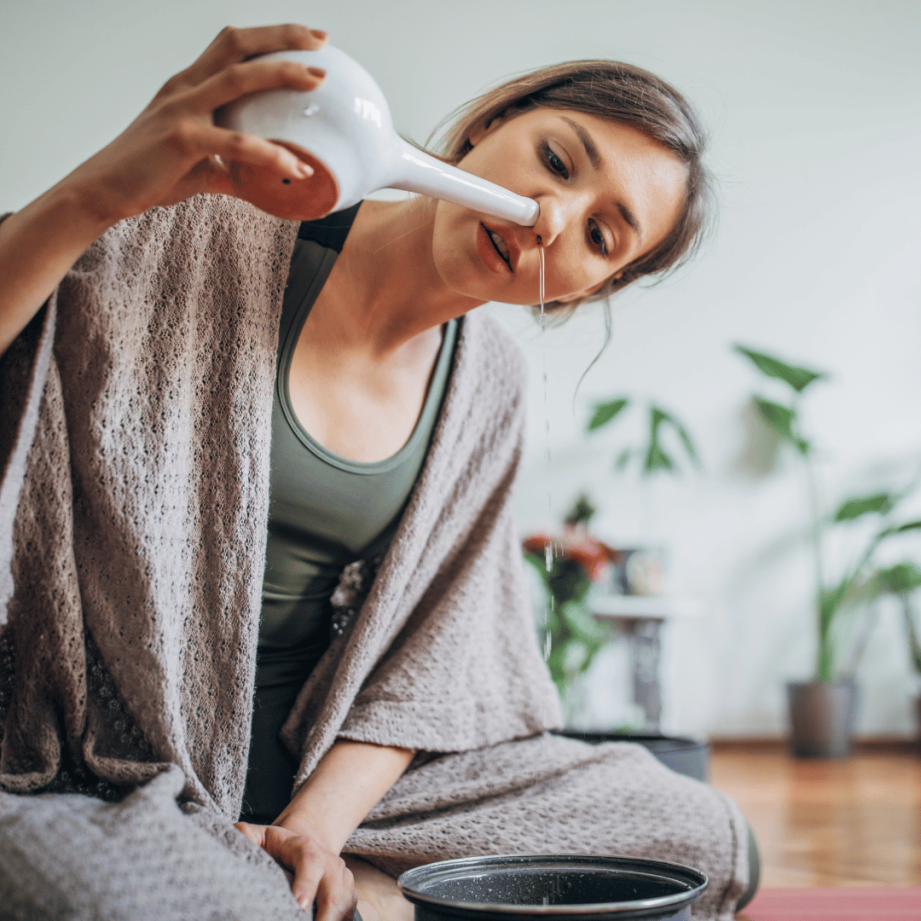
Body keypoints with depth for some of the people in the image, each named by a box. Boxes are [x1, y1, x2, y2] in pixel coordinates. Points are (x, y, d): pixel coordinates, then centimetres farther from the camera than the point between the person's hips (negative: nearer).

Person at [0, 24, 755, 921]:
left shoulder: (487, 389, 2)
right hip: (100, 788, -4)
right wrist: (93, 194, -37)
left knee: (697, 836, 0)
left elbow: (424, 661, 2)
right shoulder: (194, 228, -12)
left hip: (326, 784, 5)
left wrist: (315, 825, -14)